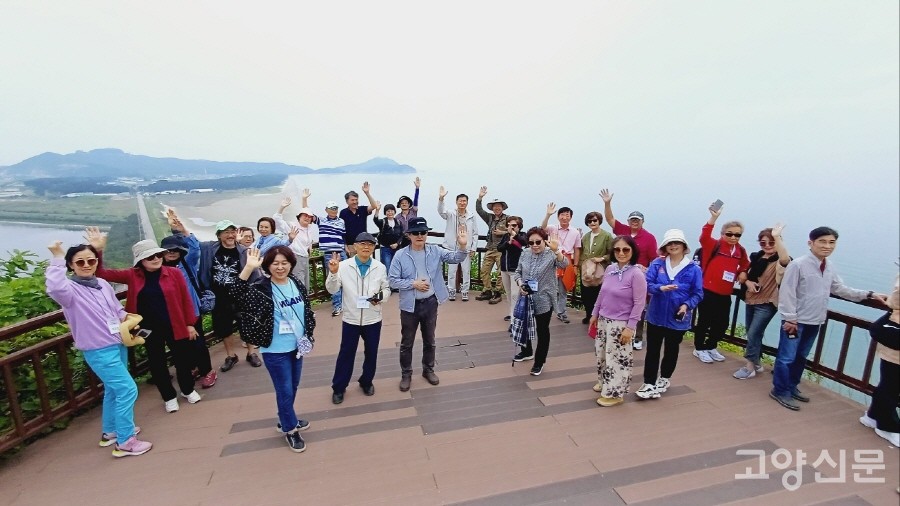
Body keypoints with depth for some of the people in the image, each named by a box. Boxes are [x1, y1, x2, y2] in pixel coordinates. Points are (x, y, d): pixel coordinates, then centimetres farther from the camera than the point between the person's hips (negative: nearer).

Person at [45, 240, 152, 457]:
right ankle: (125, 442, 3)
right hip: (99, 351, -7)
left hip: (118, 345, 8)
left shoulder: (103, 284, 6)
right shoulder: (70, 289, -14)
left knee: (113, 390, 20)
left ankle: (110, 432, 39)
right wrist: (57, 259, -34)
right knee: (127, 390, -9)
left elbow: (118, 310, 17)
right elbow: (55, 289, -40)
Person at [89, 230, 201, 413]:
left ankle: (188, 390, 36)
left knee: (183, 359, 11)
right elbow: (101, 273, -1)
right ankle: (169, 397, 33)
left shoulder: (174, 273, -7)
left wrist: (190, 323, -3)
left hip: (175, 327, -2)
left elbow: (186, 299, -4)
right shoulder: (132, 276, -1)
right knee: (157, 363, 13)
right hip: (149, 329, 2)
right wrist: (97, 250, -17)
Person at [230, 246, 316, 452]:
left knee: (293, 387, 22)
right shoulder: (262, 288, -16)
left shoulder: (297, 285, -1)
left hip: (297, 347, 6)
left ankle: (285, 421, 45)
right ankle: (290, 430, 29)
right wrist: (249, 268, -45)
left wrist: (308, 335, 8)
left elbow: (307, 312, 9)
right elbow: (236, 294, -36)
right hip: (275, 351, -6)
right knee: (285, 391, 7)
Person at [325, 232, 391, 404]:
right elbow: (332, 289, -8)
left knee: (371, 353, 16)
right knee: (346, 354, 11)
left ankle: (366, 382, 39)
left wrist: (381, 296, -17)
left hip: (373, 319, 2)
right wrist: (333, 273, -25)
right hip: (350, 319, -1)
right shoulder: (343, 265, -10)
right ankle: (338, 387, 30)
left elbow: (387, 289, 4)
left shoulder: (380, 267, -4)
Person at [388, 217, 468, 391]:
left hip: (430, 303, 2)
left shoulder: (435, 251, -3)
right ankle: (406, 374, 30)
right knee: (407, 342, 11)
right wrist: (413, 283, -19)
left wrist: (463, 246, -32)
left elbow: (455, 258, -12)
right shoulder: (400, 255, -10)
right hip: (410, 305, -2)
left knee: (429, 340, 18)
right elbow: (393, 280, -9)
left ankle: (428, 370, 38)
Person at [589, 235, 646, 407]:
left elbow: (639, 303, -16)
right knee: (601, 354, 19)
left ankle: (615, 393, 20)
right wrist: (594, 314, 14)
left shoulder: (636, 274, -17)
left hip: (621, 324, -7)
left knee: (618, 359, 3)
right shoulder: (610, 269, 2)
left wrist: (630, 327, -17)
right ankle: (604, 382, 41)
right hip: (603, 320, 7)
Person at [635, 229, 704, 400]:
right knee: (652, 350, 4)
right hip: (656, 316, 0)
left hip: (678, 319, 0)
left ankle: (664, 379, 39)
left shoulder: (693, 269, -8)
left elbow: (697, 294, -4)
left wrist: (687, 305, -21)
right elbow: (647, 284, -9)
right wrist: (660, 288, -29)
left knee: (671, 350, 18)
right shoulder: (657, 264, -5)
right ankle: (649, 384, 12)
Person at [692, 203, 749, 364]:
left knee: (722, 323, 14)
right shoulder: (714, 245, -9)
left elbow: (745, 265, 25)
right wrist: (713, 217, -39)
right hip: (708, 291, -6)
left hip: (725, 294, 6)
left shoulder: (740, 251, 8)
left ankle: (711, 347, 34)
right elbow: (704, 237, -29)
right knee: (704, 321, 5)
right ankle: (699, 349, 20)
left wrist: (743, 273, 3)